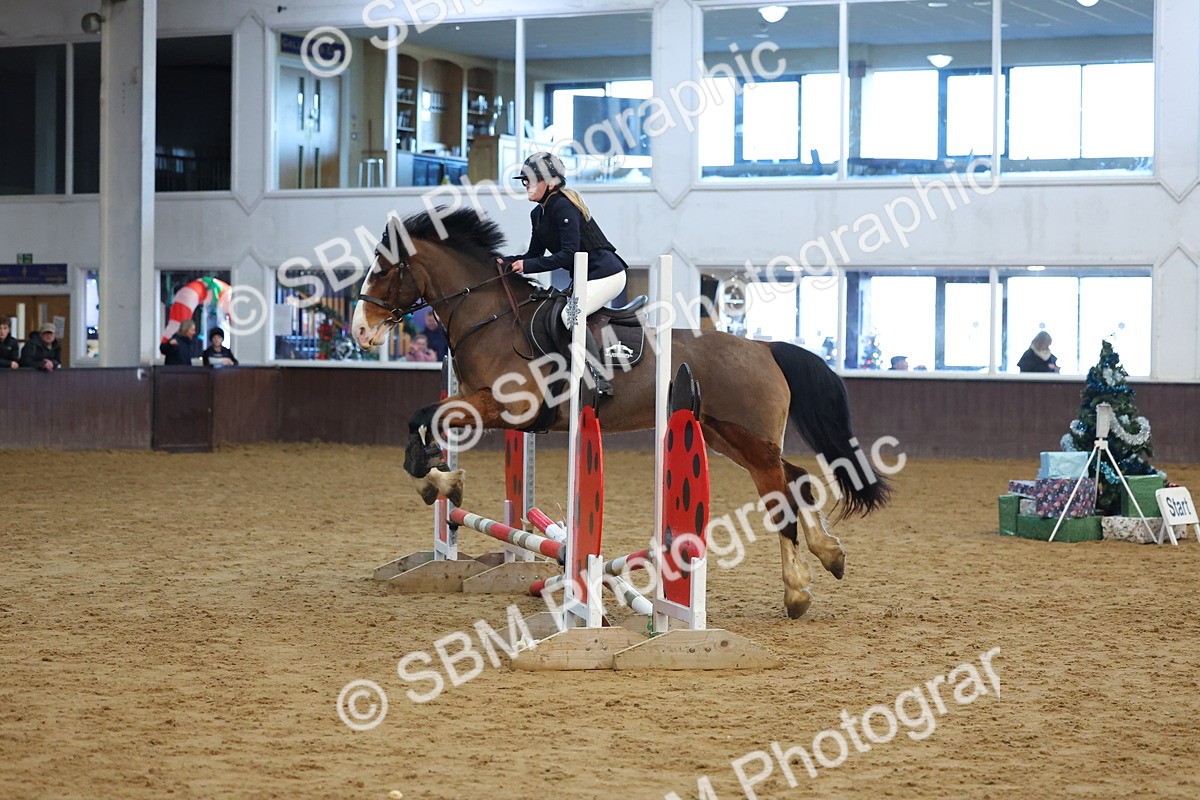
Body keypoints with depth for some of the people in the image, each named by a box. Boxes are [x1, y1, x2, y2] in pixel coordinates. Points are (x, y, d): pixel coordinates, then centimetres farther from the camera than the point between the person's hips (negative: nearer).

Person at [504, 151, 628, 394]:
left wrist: (528, 265, -24)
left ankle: (600, 381, -26)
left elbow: (569, 254, -25)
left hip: (606, 274, -11)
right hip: (584, 278, 11)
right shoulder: (538, 213, 11)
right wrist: (506, 263, -1)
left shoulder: (563, 207, -18)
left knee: (570, 313, -27)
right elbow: (534, 255, 15)